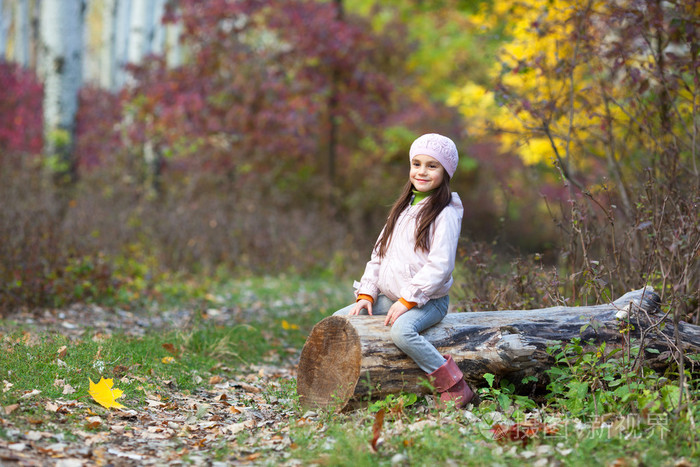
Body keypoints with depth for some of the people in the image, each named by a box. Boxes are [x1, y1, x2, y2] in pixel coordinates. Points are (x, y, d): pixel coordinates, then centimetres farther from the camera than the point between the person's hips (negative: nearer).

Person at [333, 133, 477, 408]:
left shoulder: (445, 213, -9)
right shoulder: (404, 208, 17)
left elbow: (440, 265, -18)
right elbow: (380, 254, 17)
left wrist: (408, 300, -22)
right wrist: (366, 293, 5)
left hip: (428, 301, -8)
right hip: (389, 298, 8)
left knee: (402, 331, -36)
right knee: (339, 320, -2)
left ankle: (455, 390, -27)